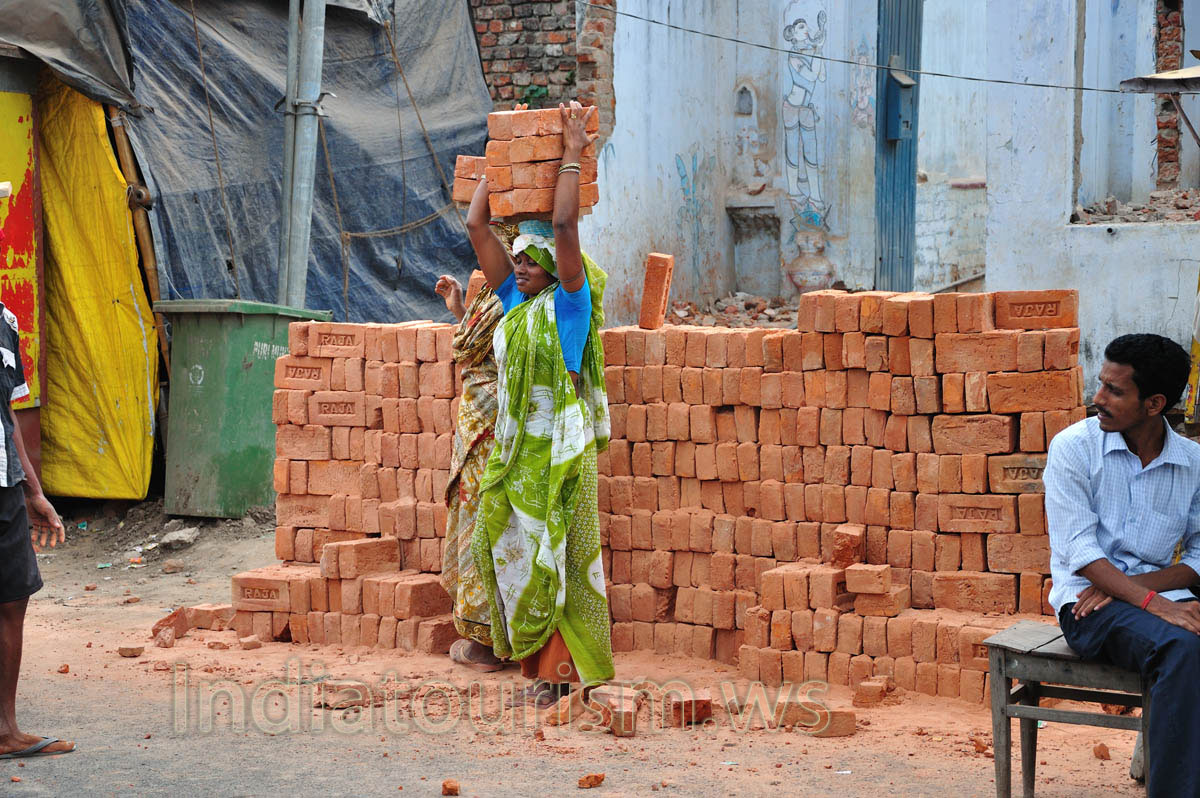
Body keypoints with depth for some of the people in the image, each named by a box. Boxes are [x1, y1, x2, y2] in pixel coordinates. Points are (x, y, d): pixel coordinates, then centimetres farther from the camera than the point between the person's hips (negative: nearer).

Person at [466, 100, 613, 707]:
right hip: (515, 447, 7)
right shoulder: (515, 300, 13)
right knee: (513, 554, 5)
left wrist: (572, 155, -9)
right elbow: (477, 227, 14)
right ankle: (539, 670, 11)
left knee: (555, 558, -5)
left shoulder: (569, 300, -3)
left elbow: (565, 226, -15)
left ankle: (560, 671, -1)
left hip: (560, 447, -7)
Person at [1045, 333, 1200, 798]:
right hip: (1088, 601, -4)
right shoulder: (1074, 447, -2)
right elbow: (1078, 551, -10)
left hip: (1160, 596, 4)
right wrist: (1152, 603, -23)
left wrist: (1125, 585, -11)